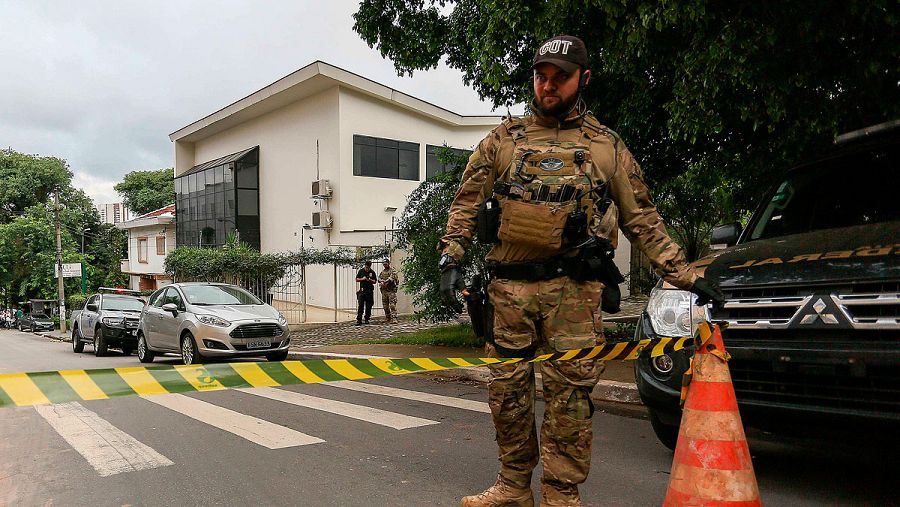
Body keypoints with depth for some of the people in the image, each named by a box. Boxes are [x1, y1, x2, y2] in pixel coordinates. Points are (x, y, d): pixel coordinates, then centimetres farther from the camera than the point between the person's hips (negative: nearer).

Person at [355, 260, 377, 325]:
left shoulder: (372, 272, 4)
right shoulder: (361, 271, 4)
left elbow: (375, 281, 6)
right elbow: (357, 279, 8)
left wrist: (370, 280, -14)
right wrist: (362, 279, -10)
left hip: (370, 291, 1)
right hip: (362, 290, -1)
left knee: (369, 306, 4)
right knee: (360, 305, -7)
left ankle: (367, 319, 15)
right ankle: (359, 320, -8)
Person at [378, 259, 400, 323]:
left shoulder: (393, 271, -1)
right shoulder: (382, 272, 19)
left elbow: (391, 278, -15)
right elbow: (379, 278, 10)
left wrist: (384, 282, -19)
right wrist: (382, 281, -12)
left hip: (391, 290, -6)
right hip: (384, 290, 6)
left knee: (392, 305, -13)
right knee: (385, 306, 7)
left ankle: (394, 318, -17)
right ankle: (388, 319, 16)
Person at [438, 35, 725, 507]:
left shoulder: (607, 146, 11)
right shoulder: (503, 139, 13)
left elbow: (643, 220, 11)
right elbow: (466, 203, 12)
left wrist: (687, 276, 5)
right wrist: (450, 258, -1)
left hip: (573, 290, -2)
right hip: (509, 287, 2)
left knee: (569, 394, -2)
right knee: (507, 389, 7)